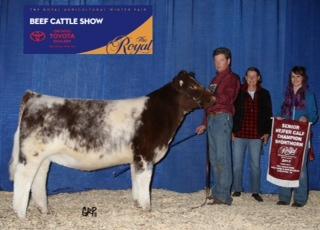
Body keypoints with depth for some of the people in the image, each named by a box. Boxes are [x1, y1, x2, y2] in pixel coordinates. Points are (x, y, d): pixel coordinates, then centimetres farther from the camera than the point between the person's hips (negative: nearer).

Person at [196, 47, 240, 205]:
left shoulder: (232, 78, 0)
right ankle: (217, 191, 15)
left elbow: (225, 99, -12)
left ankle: (223, 196, -12)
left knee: (222, 158, -12)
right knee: (214, 158, 9)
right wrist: (205, 124, 22)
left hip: (222, 118, -8)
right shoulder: (216, 79, 24)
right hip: (211, 119, 8)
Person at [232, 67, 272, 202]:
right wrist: (231, 131, -4)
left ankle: (255, 192, 15)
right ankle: (237, 190, 17)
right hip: (239, 134, 0)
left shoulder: (264, 94, 7)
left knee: (255, 165, 4)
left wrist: (267, 132, 3)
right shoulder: (238, 92, 2)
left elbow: (268, 114, 10)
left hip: (256, 136, 1)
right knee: (237, 164, 4)